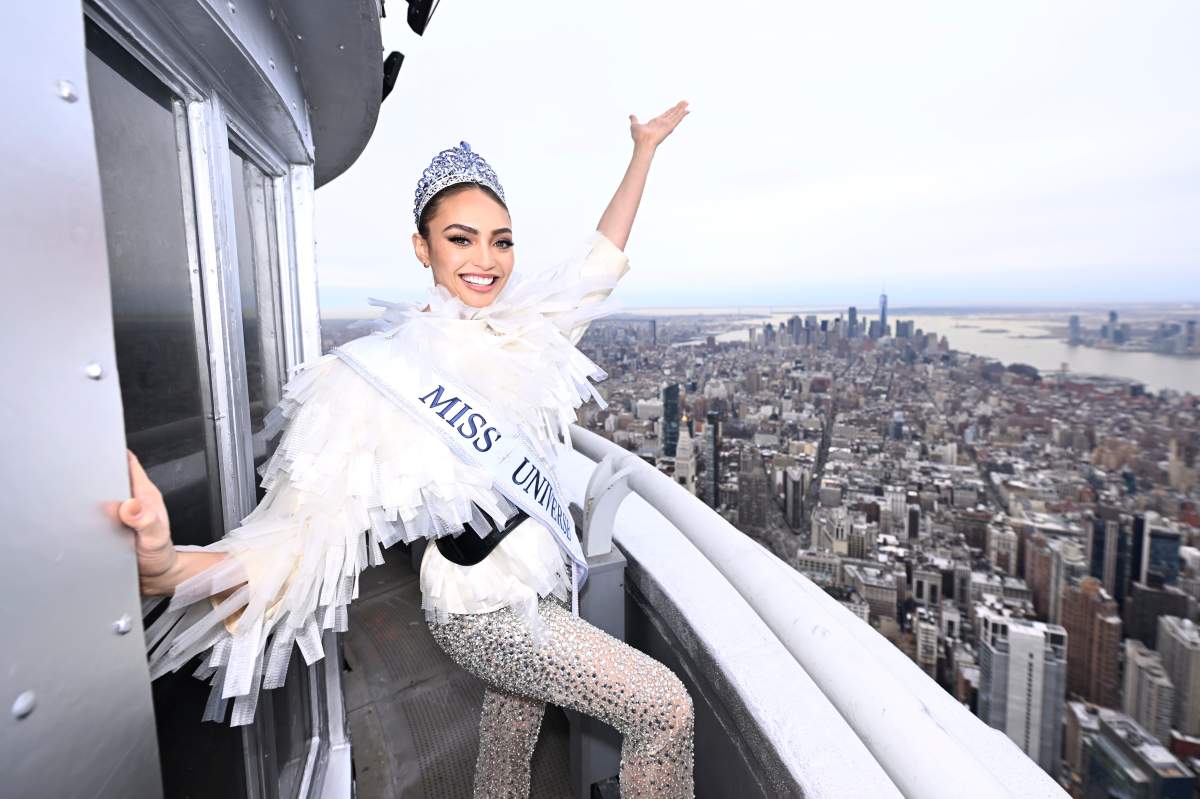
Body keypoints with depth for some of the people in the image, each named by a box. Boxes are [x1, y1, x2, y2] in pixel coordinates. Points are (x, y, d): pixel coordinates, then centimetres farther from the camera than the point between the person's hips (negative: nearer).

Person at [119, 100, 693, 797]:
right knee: (666, 710, -2)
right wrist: (162, 564, -44)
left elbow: (605, 256, 8)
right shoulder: (377, 376, -22)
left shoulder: (522, 324, -4)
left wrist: (645, 148, 13)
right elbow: (299, 539, -26)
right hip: (488, 610, -6)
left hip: (541, 589, 6)